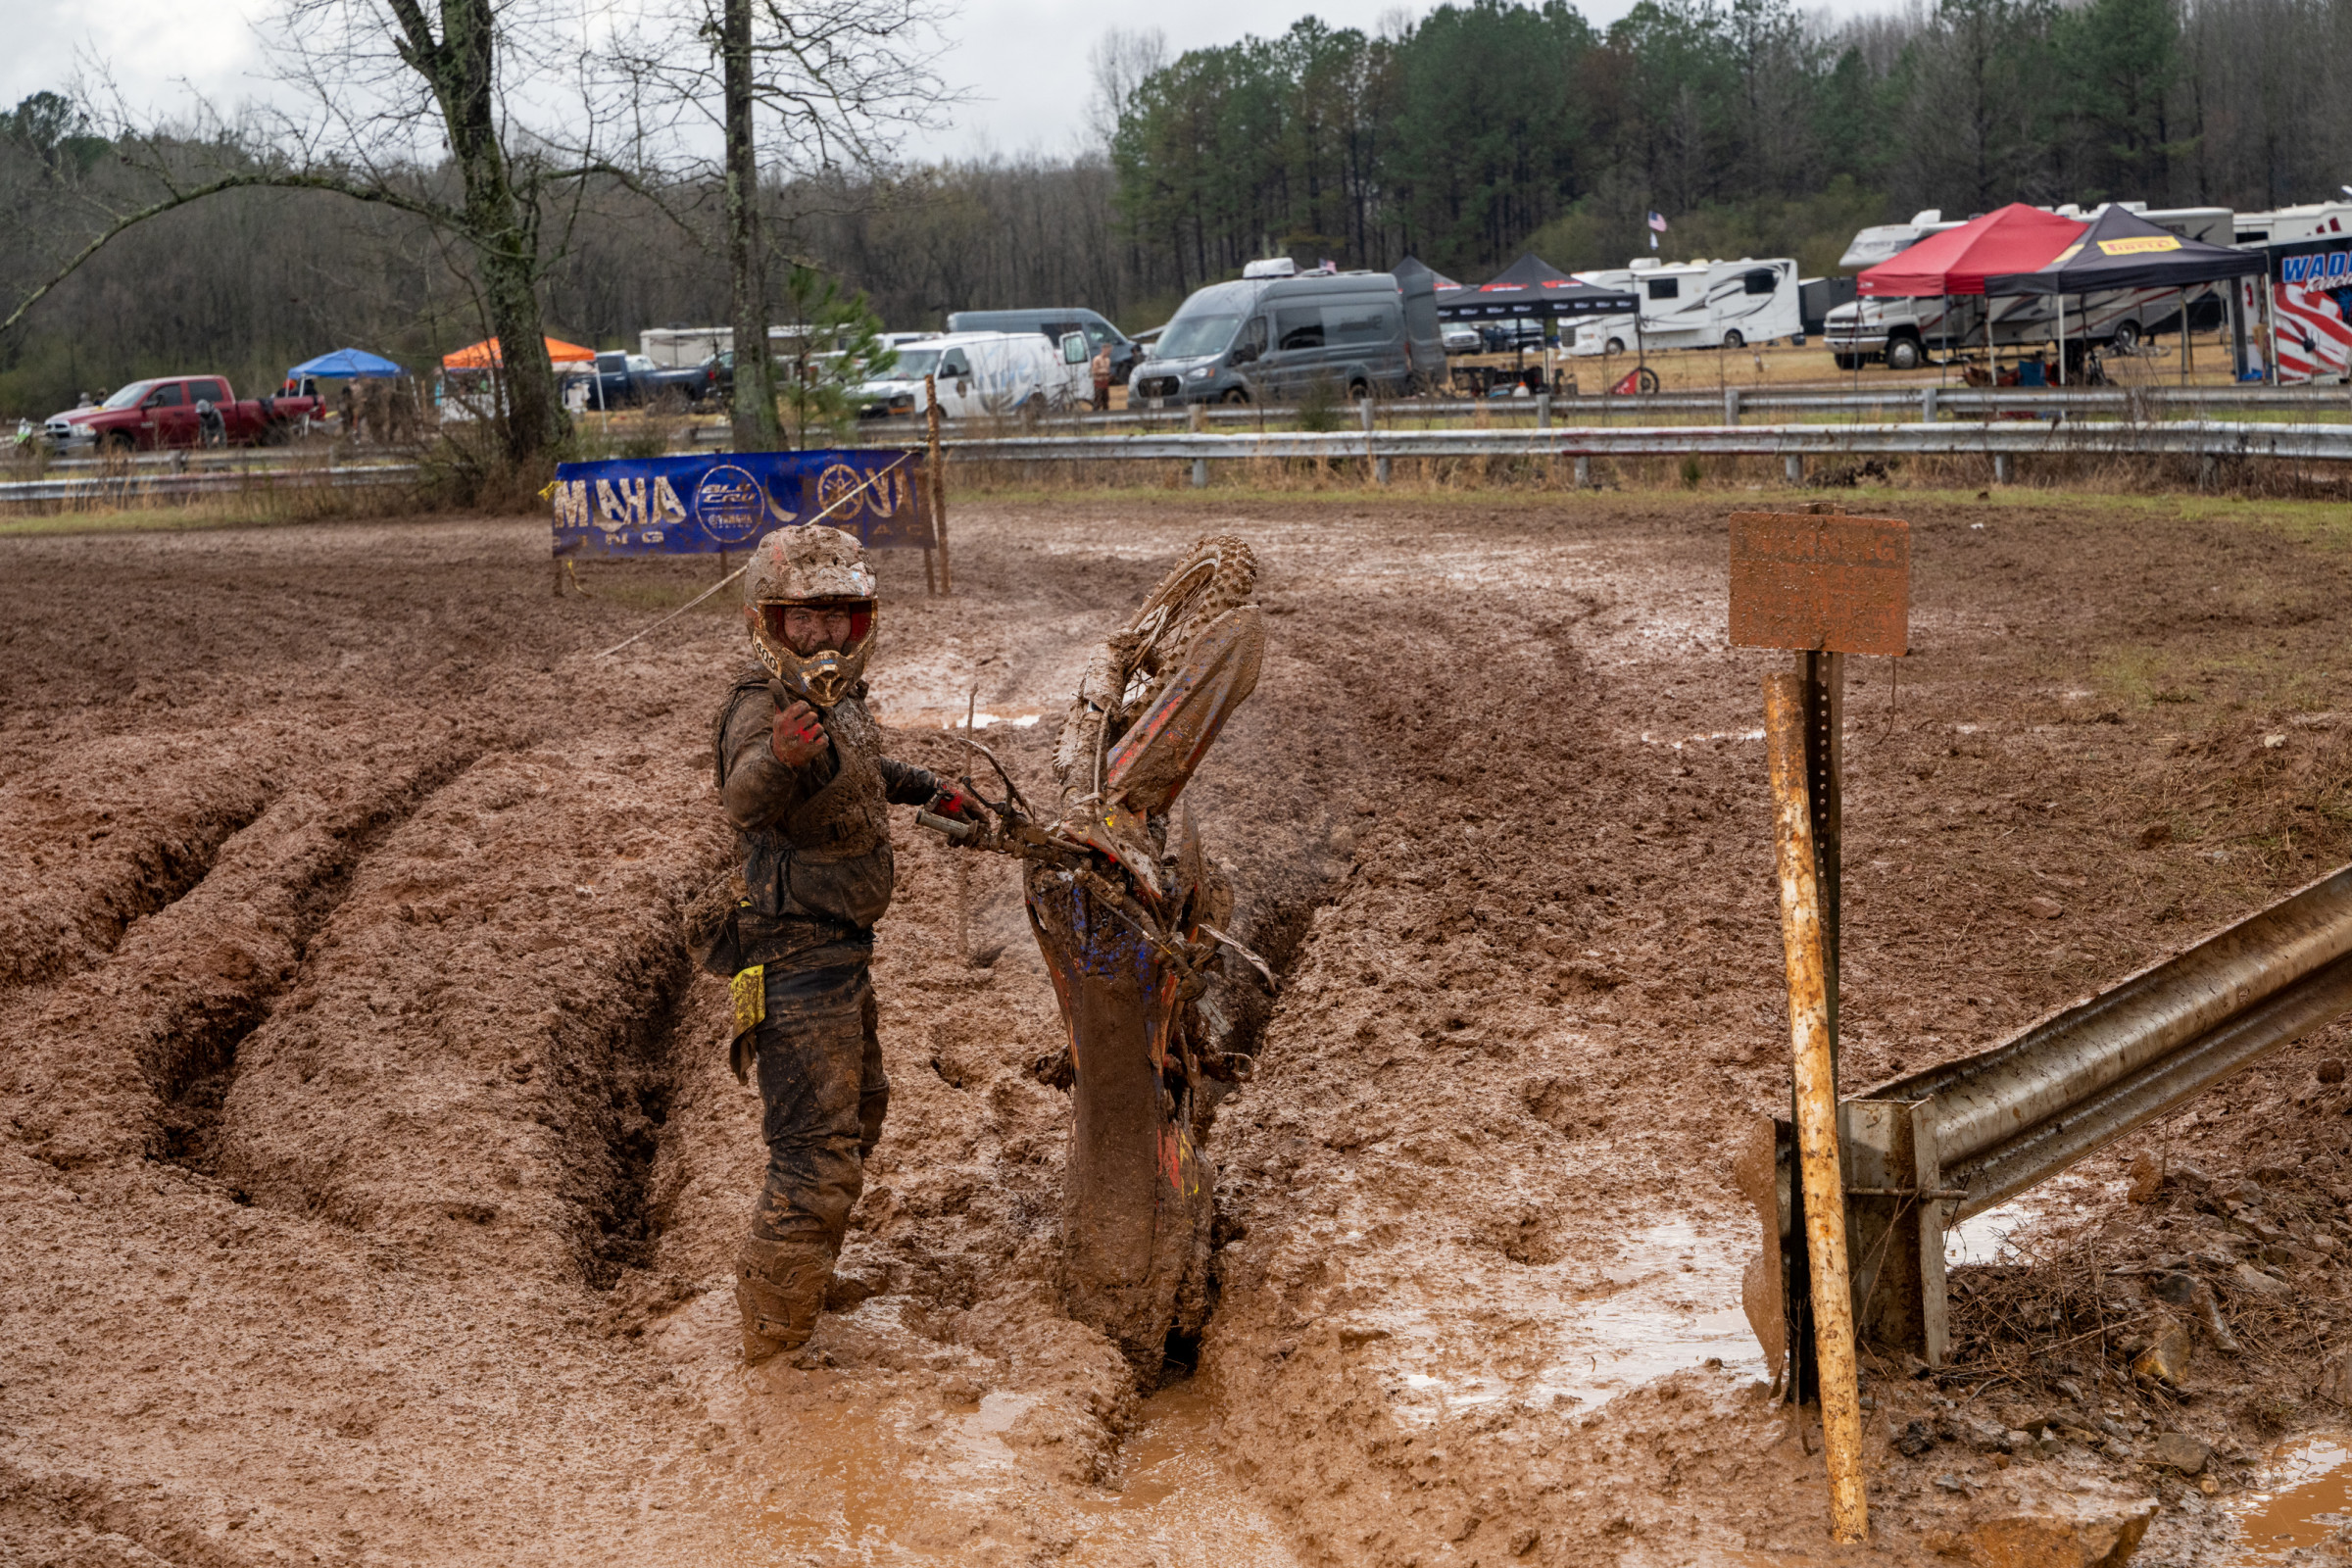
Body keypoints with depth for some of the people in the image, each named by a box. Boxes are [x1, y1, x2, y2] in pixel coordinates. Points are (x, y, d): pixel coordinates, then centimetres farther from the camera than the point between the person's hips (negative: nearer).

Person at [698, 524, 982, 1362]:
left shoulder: (839, 698, 6)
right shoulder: (763, 704, -22)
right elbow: (746, 794, -45)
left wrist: (931, 789, 35)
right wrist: (778, 757, -65)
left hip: (838, 953, 10)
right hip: (795, 959, -10)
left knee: (859, 1111, 26)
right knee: (818, 1155, -7)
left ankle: (808, 1275, 44)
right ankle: (774, 1331, 7)